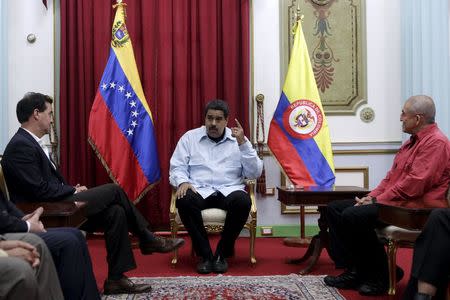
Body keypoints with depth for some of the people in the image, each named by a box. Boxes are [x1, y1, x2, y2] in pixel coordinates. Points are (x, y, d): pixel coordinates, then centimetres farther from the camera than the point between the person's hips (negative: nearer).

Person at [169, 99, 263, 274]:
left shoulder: (238, 140, 11)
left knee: (243, 201, -33)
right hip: (199, 190, 0)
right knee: (184, 200, -33)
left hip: (229, 190, 0)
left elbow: (254, 173, 3)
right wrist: (183, 182, -15)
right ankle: (205, 254, -17)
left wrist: (243, 143, -7)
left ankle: (222, 253, -13)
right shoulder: (190, 137, 12)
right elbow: (177, 167, 8)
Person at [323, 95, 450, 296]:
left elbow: (414, 184, -22)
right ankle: (355, 270, -2)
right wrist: (372, 196, 5)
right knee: (334, 209, 2)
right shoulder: (413, 141, 20)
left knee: (353, 216, -27)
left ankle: (381, 275, -10)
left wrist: (378, 200, -16)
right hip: (390, 200, 11)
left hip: (414, 208, -10)